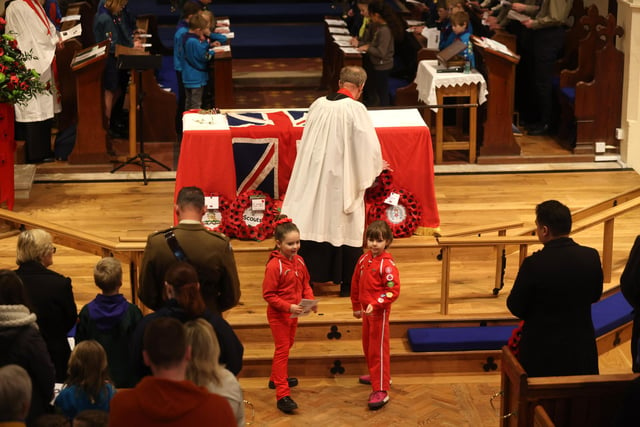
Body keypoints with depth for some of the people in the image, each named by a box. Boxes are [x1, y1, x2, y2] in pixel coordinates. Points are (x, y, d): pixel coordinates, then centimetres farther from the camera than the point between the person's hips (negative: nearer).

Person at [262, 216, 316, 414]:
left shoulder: (299, 260, 0)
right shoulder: (274, 265, -21)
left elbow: (305, 284, 11)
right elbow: (268, 295, -20)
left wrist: (310, 300, -7)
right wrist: (288, 307, -28)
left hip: (293, 313, 7)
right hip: (278, 314, -7)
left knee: (287, 346, 22)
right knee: (282, 350, -8)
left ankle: (276, 379, 42)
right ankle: (282, 395, -8)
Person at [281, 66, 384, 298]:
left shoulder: (318, 105, 0)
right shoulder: (356, 109, -16)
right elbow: (370, 148, -14)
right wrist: (376, 168, 6)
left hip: (314, 175, 4)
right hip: (343, 180, -4)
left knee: (314, 222, 13)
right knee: (346, 228, 7)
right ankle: (348, 284, 16)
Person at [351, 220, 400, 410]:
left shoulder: (387, 264, -19)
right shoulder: (364, 259, 3)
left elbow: (393, 291, -22)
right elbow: (356, 284, 13)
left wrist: (375, 304, -28)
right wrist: (356, 306, 17)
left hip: (380, 312, -8)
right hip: (366, 310, 8)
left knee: (379, 349, -6)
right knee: (368, 345, 21)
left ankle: (381, 391, -4)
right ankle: (376, 375, 41)